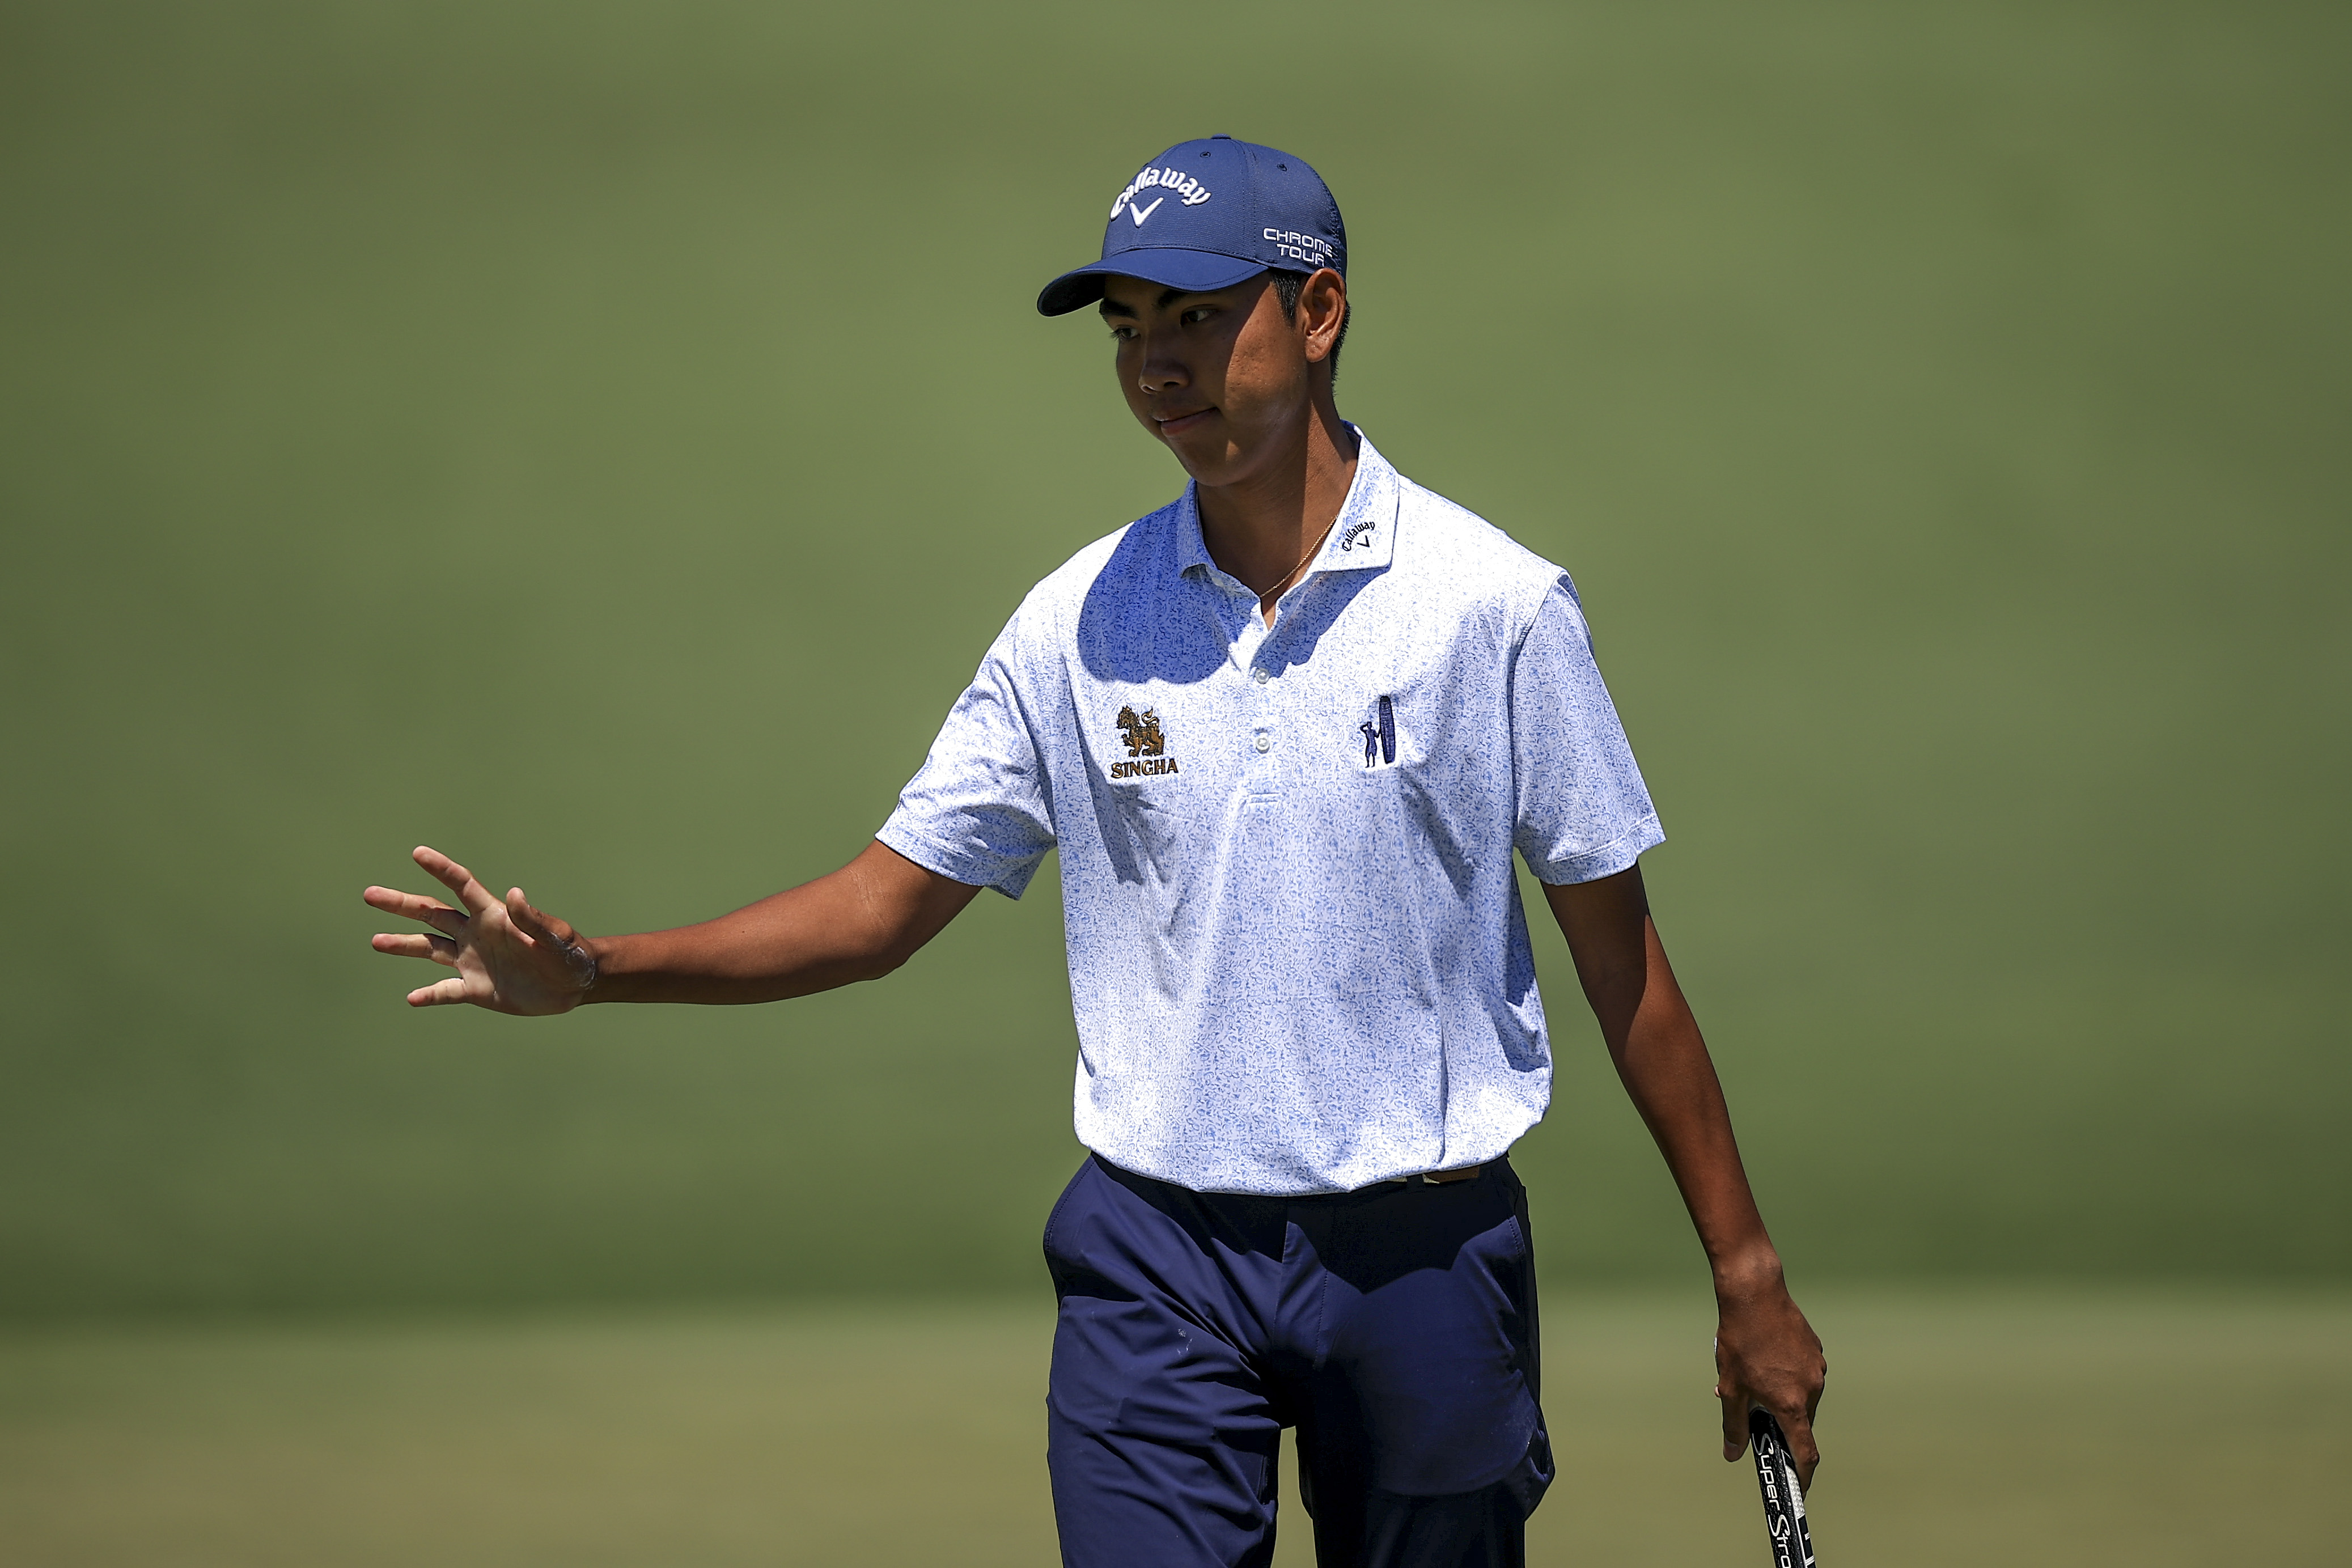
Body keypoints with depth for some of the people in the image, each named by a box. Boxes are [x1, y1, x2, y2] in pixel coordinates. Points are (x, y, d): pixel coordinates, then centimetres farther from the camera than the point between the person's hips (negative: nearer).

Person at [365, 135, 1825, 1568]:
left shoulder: (1497, 605, -5)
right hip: (1157, 1256, 2)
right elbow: (884, 907, 5)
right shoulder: (1084, 619, 3)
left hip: (1425, 1248, -1)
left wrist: (1748, 1273, -1)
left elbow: (1620, 952, -1)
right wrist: (592, 969, -9)